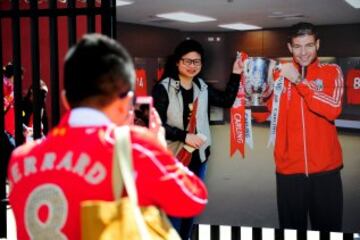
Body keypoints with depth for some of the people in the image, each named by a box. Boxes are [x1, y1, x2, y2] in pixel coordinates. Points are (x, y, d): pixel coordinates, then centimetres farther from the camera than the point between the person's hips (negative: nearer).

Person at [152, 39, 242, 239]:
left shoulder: (202, 87, 7)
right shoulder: (163, 88, -12)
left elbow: (227, 101, 11)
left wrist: (236, 75, 4)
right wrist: (185, 136, -22)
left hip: (198, 155, 6)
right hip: (173, 155, -6)